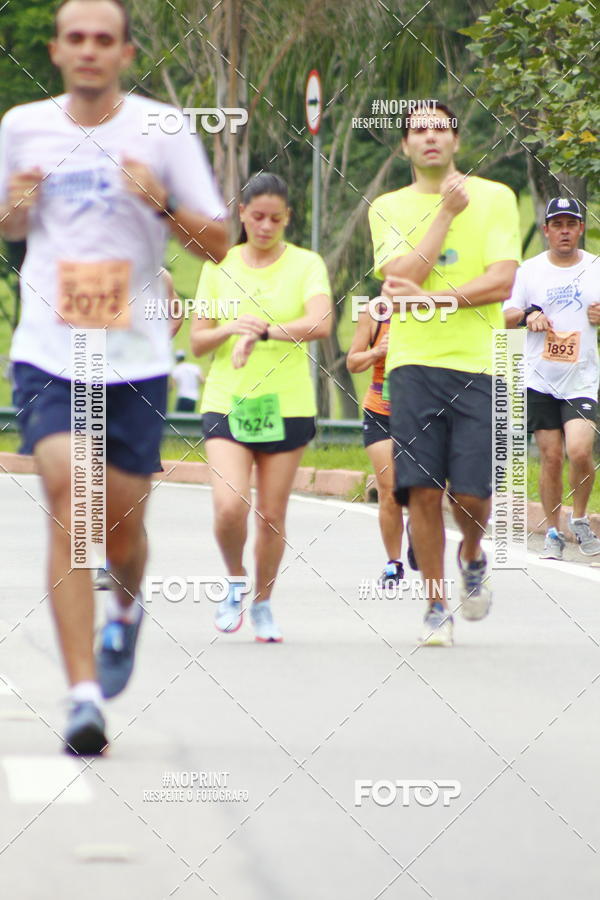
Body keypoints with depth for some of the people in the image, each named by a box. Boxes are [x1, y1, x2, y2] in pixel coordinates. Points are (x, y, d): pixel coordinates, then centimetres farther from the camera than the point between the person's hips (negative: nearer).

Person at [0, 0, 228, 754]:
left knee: (121, 522, 7)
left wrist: (165, 206, -18)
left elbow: (218, 244, 1)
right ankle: (84, 695, -20)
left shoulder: (161, 131, -1)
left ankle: (126, 609, 45)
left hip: (134, 358, 0)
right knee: (65, 496, -18)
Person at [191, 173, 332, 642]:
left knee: (272, 515, 3)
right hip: (227, 403, 0)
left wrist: (263, 332, -27)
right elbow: (197, 342, 7)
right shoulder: (218, 267, 7)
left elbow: (320, 323, -17)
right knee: (230, 506, -17)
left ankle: (263, 602, 24)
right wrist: (231, 328, -13)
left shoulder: (306, 264, 1)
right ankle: (235, 582, 11)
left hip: (288, 405, 0)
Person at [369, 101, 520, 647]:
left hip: (478, 362, -1)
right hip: (414, 362, 1)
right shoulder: (388, 208, 9)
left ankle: (473, 559, 27)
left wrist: (430, 298, -13)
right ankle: (437, 607, 6)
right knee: (423, 489, -7)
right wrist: (446, 213, -9)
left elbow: (502, 282, -4)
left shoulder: (495, 198, 6)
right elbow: (403, 276, -7)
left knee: (472, 492, -7)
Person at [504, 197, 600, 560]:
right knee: (551, 458, 0)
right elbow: (506, 317, 9)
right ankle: (554, 533, 14)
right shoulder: (530, 270, 5)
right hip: (540, 379, 1)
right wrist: (527, 315, -12)